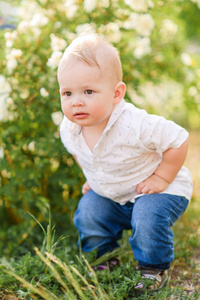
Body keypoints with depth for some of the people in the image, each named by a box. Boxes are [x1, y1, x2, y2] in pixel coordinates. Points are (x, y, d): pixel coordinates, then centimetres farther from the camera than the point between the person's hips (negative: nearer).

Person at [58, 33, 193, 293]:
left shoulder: (136, 125, -37)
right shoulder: (69, 129, -15)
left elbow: (179, 140, -26)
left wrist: (161, 178, -21)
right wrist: (91, 179, 9)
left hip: (156, 190, -6)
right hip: (108, 194, 6)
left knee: (148, 217, -29)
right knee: (87, 213, -7)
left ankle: (154, 268, -1)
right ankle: (103, 258, 22)